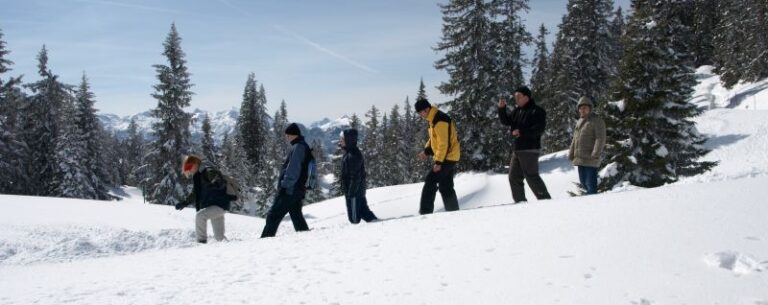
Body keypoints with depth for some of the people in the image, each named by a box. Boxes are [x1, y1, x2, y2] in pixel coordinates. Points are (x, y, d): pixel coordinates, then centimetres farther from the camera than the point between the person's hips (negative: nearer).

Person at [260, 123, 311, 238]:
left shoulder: (298, 147, -12)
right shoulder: (304, 147, 18)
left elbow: (292, 170, -20)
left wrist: (285, 185, -19)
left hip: (289, 190, -10)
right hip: (297, 190, 10)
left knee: (273, 215, -6)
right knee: (296, 215, 12)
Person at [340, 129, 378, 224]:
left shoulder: (353, 155, -20)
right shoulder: (349, 153, 12)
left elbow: (355, 176, -22)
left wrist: (351, 192, -21)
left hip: (354, 191, -10)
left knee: (354, 217, -2)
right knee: (363, 210, 16)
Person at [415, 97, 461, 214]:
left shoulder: (439, 121, -20)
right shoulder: (433, 119, 11)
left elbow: (444, 143, -23)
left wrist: (438, 162, -23)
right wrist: (426, 151, 13)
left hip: (447, 157, -10)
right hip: (449, 157, 10)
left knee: (430, 182, -11)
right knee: (446, 187, 13)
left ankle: (425, 212, -9)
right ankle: (453, 211, 18)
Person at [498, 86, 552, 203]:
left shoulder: (537, 111, -7)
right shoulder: (517, 111, 17)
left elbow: (539, 129, -16)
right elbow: (505, 121, 14)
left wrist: (521, 132, -21)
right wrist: (502, 108, -1)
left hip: (530, 149, -8)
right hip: (517, 149, 9)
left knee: (531, 176, -11)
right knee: (514, 177, 10)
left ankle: (545, 200, -4)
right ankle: (520, 201, 18)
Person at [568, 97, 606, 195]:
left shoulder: (597, 121, -5)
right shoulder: (579, 122, 19)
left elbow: (600, 139, -14)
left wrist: (595, 154, -23)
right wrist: (571, 154, 15)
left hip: (590, 160, -8)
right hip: (579, 159, 8)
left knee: (590, 183, -9)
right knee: (583, 181, 15)